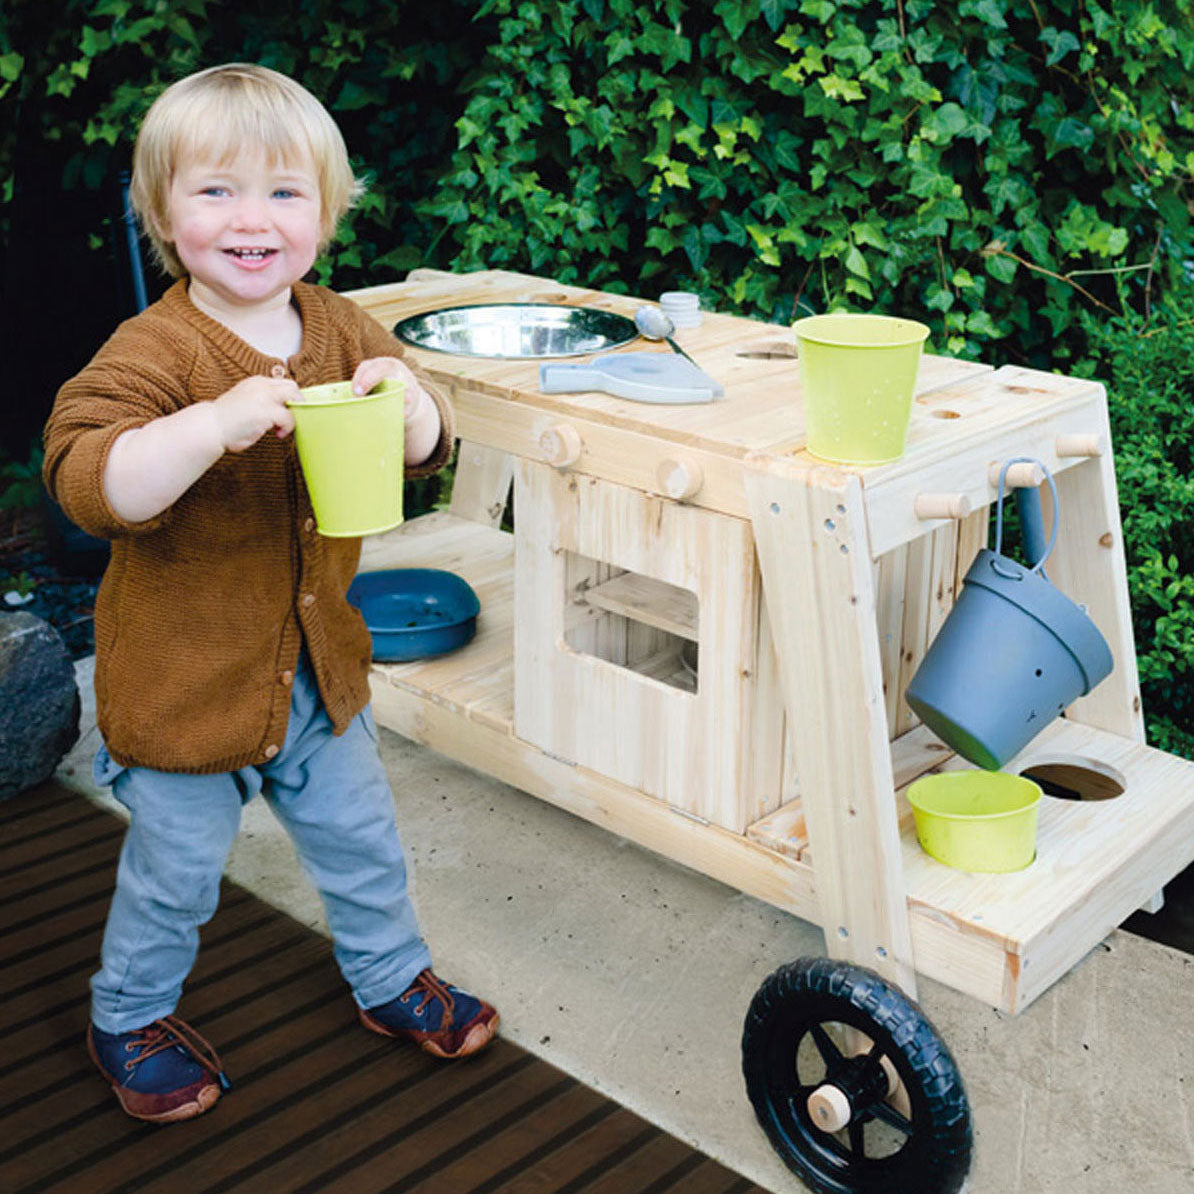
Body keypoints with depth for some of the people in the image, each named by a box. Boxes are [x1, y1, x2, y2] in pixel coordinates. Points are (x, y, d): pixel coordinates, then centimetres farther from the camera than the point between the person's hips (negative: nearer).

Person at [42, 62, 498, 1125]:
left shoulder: (342, 330, -1)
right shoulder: (153, 352, -21)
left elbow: (427, 448, 4)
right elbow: (88, 485, -32)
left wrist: (408, 402, -20)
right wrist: (217, 423, -45)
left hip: (316, 663, 6)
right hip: (184, 675, -5)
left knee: (360, 837, 21)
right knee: (176, 873, 12)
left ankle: (392, 977, 46)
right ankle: (129, 1017, 39)